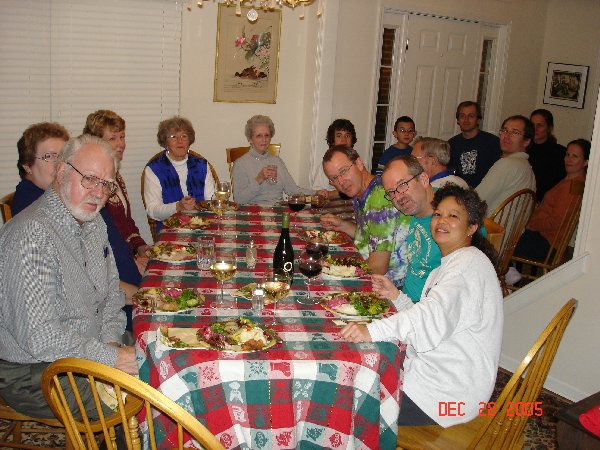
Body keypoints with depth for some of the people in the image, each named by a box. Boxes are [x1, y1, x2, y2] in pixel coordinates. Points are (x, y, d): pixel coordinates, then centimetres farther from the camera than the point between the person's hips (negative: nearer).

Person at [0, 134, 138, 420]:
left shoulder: (93, 223, 6)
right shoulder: (33, 233, -25)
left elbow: (111, 290, 15)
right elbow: (39, 337, -29)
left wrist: (111, 340, -3)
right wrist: (111, 358, -22)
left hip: (88, 351, 9)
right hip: (32, 373, -9)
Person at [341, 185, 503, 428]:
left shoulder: (470, 262, -17)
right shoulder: (448, 267, 18)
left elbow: (437, 314, -35)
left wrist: (374, 331, -46)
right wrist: (395, 296, -2)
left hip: (450, 393, -10)